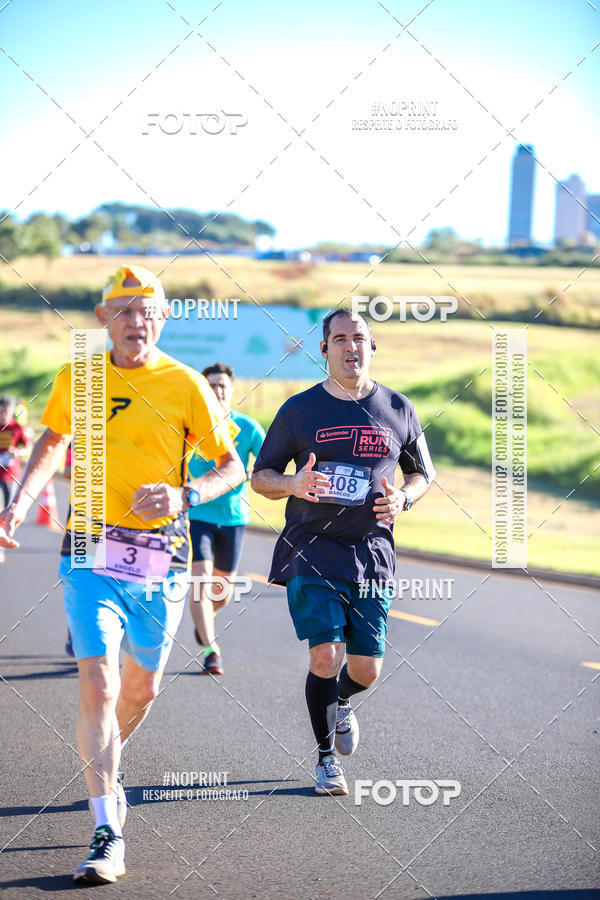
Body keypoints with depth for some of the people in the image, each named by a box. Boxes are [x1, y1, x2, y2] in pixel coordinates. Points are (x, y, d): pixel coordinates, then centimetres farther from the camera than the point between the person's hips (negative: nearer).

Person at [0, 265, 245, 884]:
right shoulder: (76, 379, 3)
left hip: (160, 559, 0)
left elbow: (233, 466, 3)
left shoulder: (184, 385, -3)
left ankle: (106, 764, 47)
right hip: (91, 552, 0)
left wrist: (183, 495, -15)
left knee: (141, 687, 13)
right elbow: (52, 440, 22)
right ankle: (107, 836, -14)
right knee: (96, 682, -15)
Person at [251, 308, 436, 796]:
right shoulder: (299, 409, 1)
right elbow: (261, 476, 7)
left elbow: (423, 473, 17)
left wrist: (402, 499, -5)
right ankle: (327, 757, 6)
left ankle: (340, 702, 39)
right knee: (326, 655, -14)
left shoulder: (398, 409, 7)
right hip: (311, 553, -2)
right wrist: (294, 485, -15)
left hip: (371, 555, 2)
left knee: (366, 670, 2)